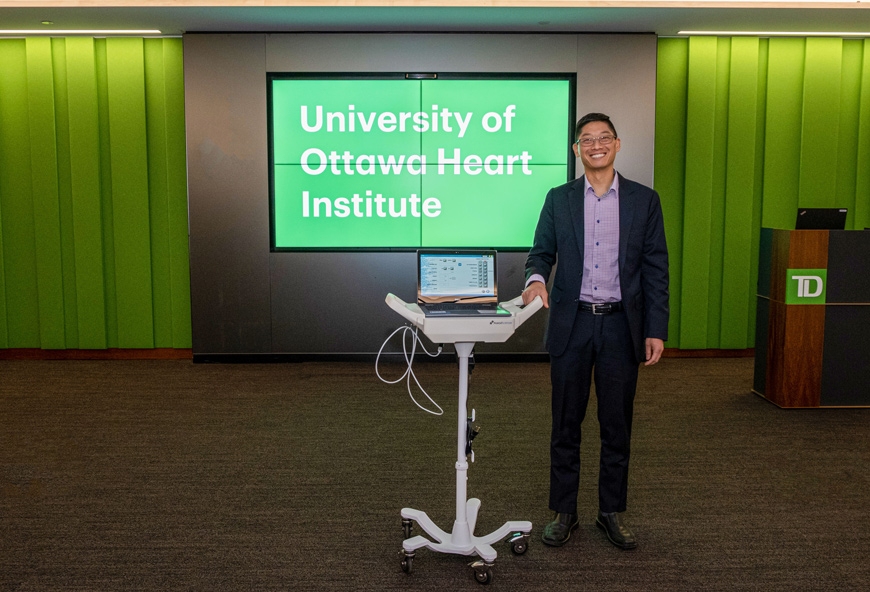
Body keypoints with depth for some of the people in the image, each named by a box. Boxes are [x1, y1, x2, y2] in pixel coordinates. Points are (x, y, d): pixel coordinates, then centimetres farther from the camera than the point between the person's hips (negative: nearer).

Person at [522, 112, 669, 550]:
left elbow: (656, 269, 3)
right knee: (566, 424, 7)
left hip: (621, 325, 0)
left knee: (617, 425, 8)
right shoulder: (559, 199, 7)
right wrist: (536, 278, -18)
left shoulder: (644, 200, 4)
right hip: (571, 324, 0)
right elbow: (541, 252, 7)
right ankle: (563, 513, 19)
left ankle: (612, 512, 23)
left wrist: (656, 330, -3)